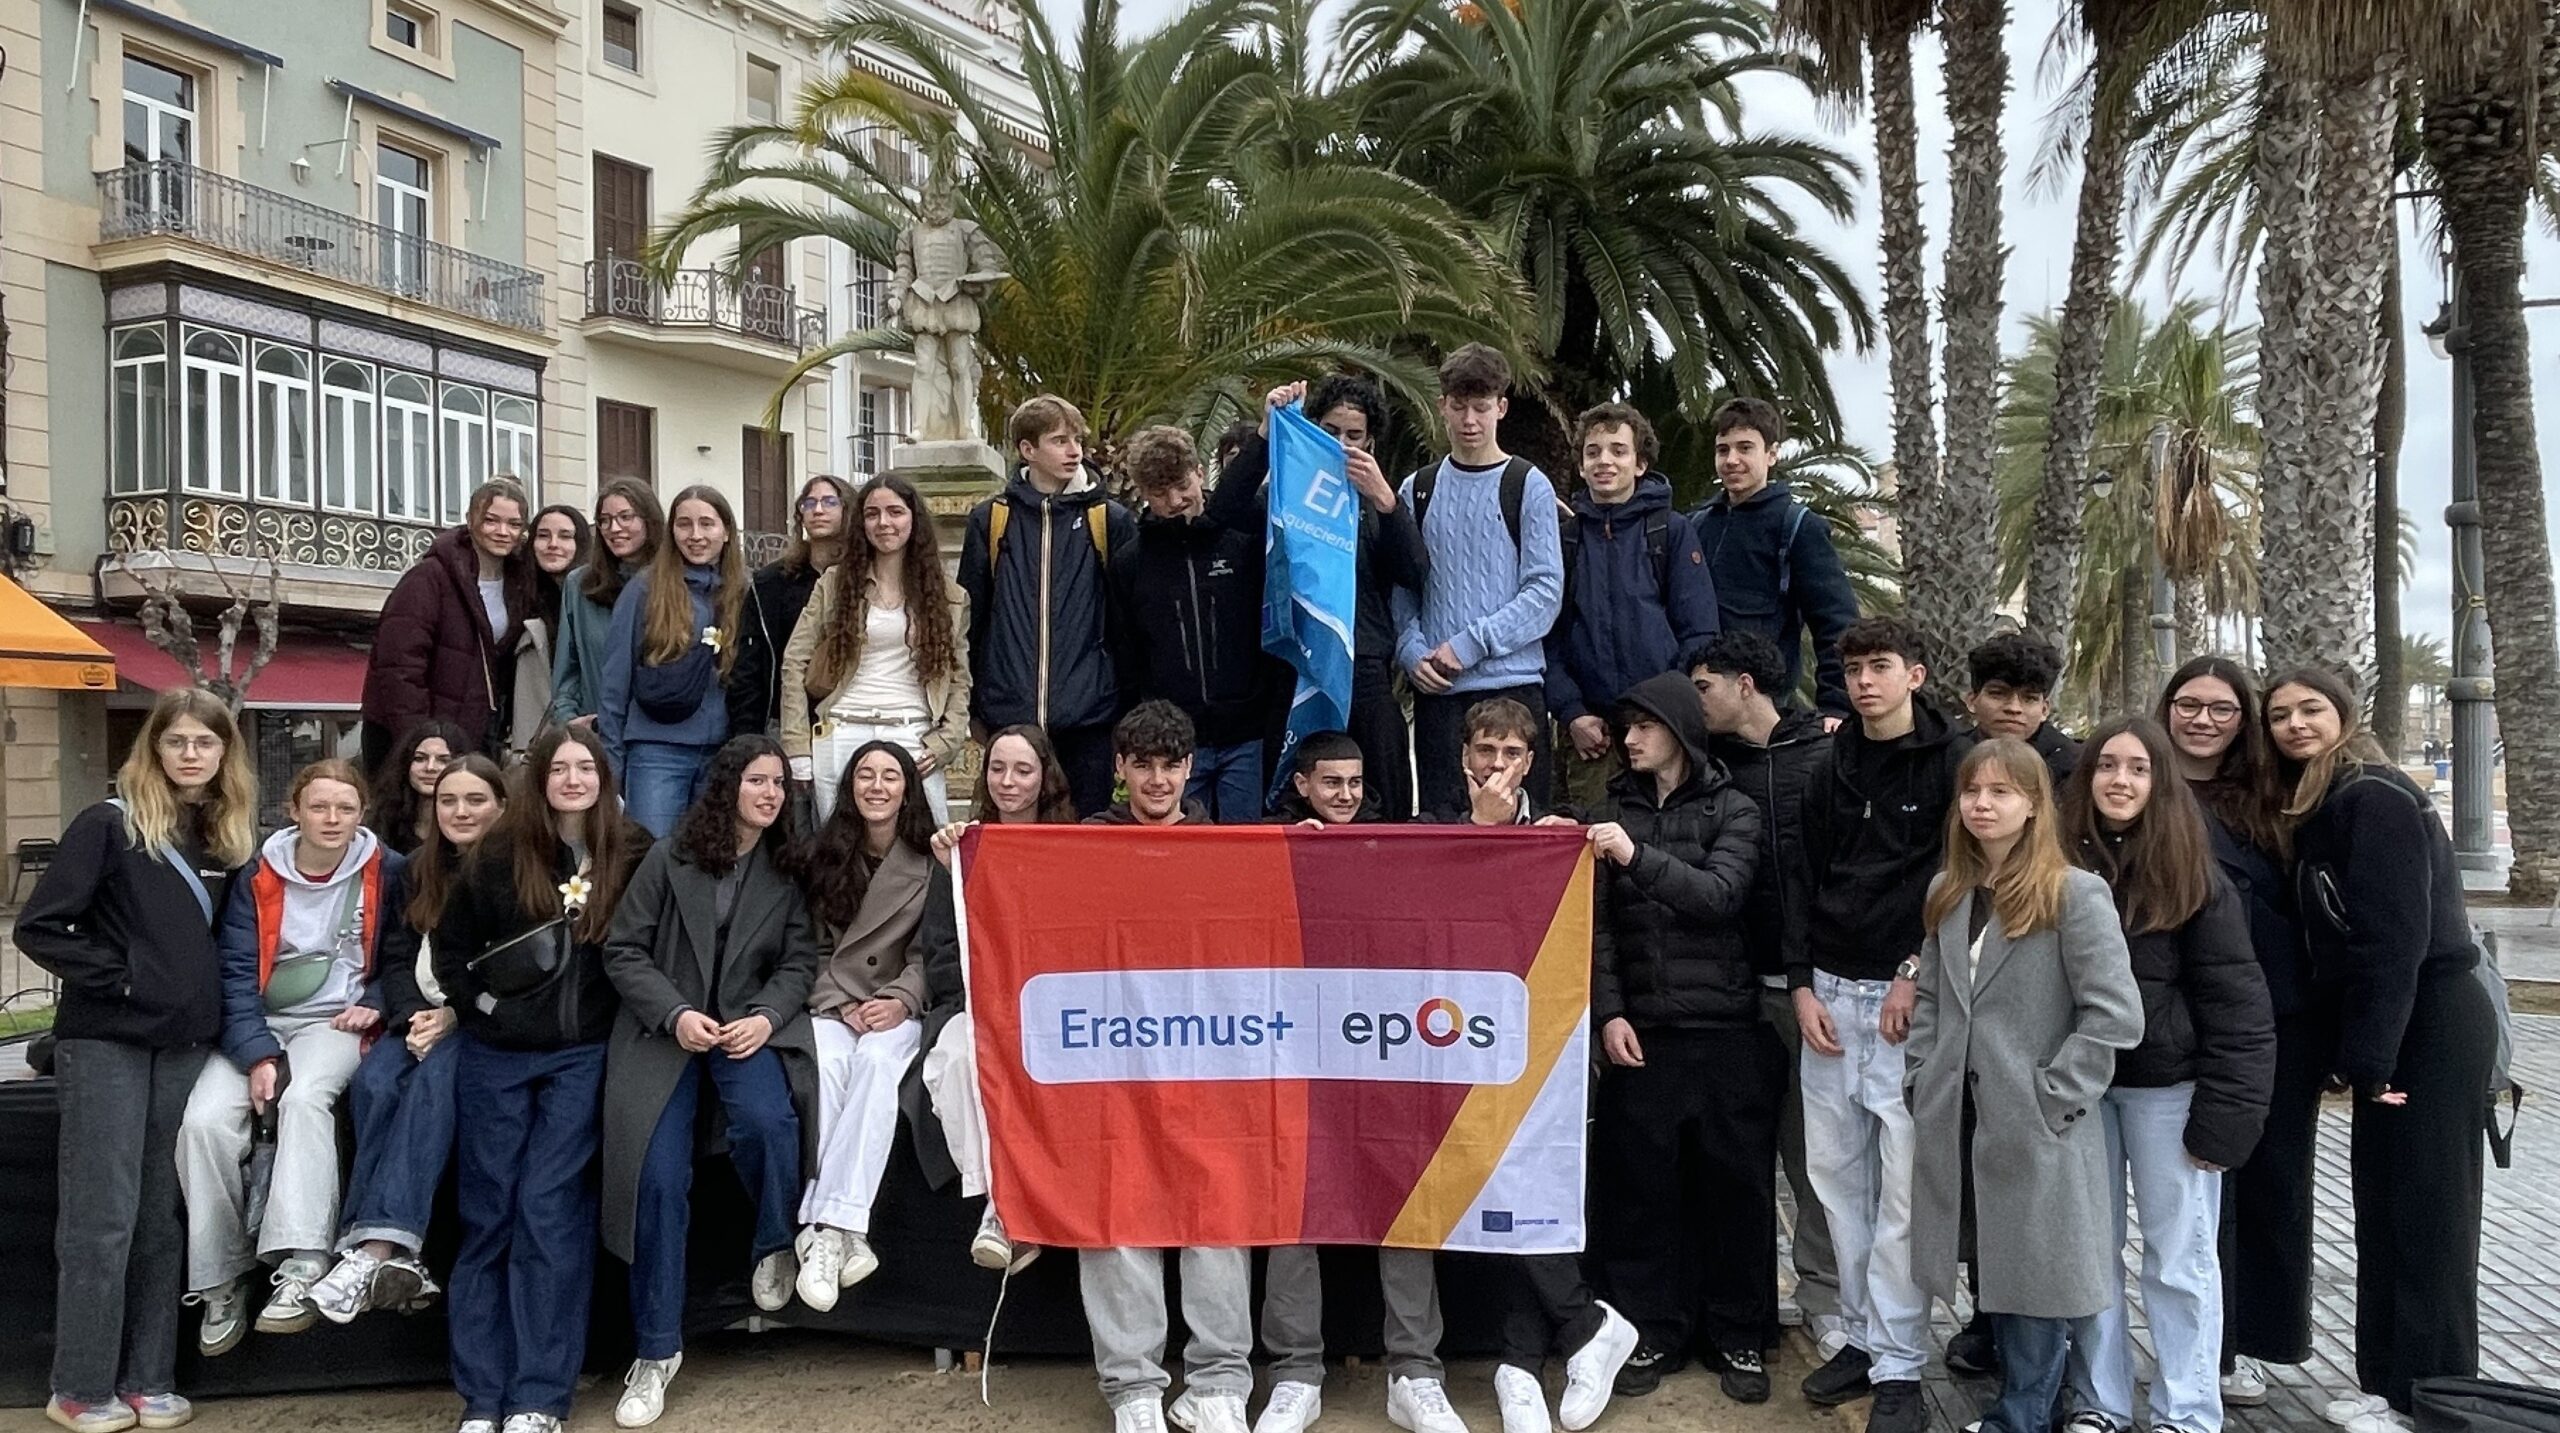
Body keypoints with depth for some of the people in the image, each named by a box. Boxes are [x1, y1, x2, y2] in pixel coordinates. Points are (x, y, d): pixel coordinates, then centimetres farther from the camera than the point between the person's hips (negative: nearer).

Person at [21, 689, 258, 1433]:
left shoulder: (231, 836, 9)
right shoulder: (109, 824, -7)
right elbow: (38, 926, -11)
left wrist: (205, 993, 3)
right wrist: (114, 978, -14)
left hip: (187, 1042, 5)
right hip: (105, 1040, -5)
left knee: (161, 1216, 10)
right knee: (103, 1216, -1)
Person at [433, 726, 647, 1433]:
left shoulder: (634, 855, -1)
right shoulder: (500, 852, 0)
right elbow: (451, 944, 9)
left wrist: (622, 1025, -4)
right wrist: (479, 1004, 0)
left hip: (580, 1056, -1)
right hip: (495, 1054, 2)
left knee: (549, 1209, -6)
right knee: (488, 1215, 4)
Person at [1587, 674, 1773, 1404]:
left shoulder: (1733, 811, 4)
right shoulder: (1616, 810, 10)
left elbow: (1720, 896, -13)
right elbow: (1600, 922, 6)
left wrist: (1640, 858, -26)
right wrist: (1609, 1013, -5)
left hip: (1726, 1030, -2)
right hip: (1641, 1031, 2)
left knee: (1735, 1186, 4)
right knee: (1640, 1186, 2)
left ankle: (1739, 1337, 18)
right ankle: (1653, 1333, 15)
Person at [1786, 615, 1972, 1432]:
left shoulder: (1953, 760, -2)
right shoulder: (1831, 767, 13)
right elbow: (1804, 879, 12)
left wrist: (1918, 973, -10)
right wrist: (1802, 983, 3)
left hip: (1911, 993, -5)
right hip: (1830, 991, 5)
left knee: (1904, 1185, -4)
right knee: (1835, 1171, 8)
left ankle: (1899, 1366, 4)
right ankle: (1864, 1335, 20)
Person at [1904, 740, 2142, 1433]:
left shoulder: (2077, 895, -11)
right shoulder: (1947, 893, 10)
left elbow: (2117, 1014, -17)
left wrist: (2052, 1097, -17)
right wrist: (1920, 1080, 5)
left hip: (2037, 1132, -6)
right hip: (1958, 1122, 6)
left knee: (2036, 1276, 5)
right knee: (1997, 1271, 16)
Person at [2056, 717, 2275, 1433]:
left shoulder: (2193, 875, -7)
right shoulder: (2063, 865, 1)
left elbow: (2235, 1004, -8)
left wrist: (2223, 1115, -12)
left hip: (2167, 1084, -3)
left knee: (2178, 1257, 6)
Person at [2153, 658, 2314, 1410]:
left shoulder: (2267, 802, 8)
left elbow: (2302, 907, 9)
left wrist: (2323, 1016, 4)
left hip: (2286, 1021, 3)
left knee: (2274, 1178, 9)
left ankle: (2253, 1334, 24)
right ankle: (2207, 1345, 14)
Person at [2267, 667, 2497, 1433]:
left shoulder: (2375, 799, -16)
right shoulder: (2321, 809, 13)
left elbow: (2393, 938, -21)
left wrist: (2367, 1056, -21)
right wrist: (2349, 1049, 11)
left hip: (2431, 1028, -9)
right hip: (2395, 1029, 10)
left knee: (2427, 1217, -2)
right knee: (2383, 1209, 14)